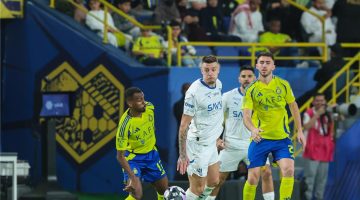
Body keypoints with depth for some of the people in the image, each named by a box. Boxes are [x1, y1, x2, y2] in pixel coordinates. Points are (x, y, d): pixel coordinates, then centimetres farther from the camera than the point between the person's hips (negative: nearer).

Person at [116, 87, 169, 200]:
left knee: (164, 191, 14)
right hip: (133, 158, -6)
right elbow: (120, 156, -28)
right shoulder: (125, 124, -32)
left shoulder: (149, 107, -15)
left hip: (151, 154, 6)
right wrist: (132, 177, -37)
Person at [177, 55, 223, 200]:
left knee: (213, 182, 18)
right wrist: (182, 155, -21)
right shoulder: (194, 91, -22)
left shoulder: (218, 84, 3)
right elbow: (184, 126, -19)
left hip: (211, 143, 8)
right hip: (198, 145, -8)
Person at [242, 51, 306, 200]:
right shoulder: (251, 89, -4)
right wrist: (253, 129, -32)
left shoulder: (283, 85, 1)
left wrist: (299, 131, 9)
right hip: (260, 138, -1)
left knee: (288, 170, -19)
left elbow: (293, 106, 14)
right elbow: (246, 116, -11)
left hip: (282, 137, 1)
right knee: (253, 178, -2)